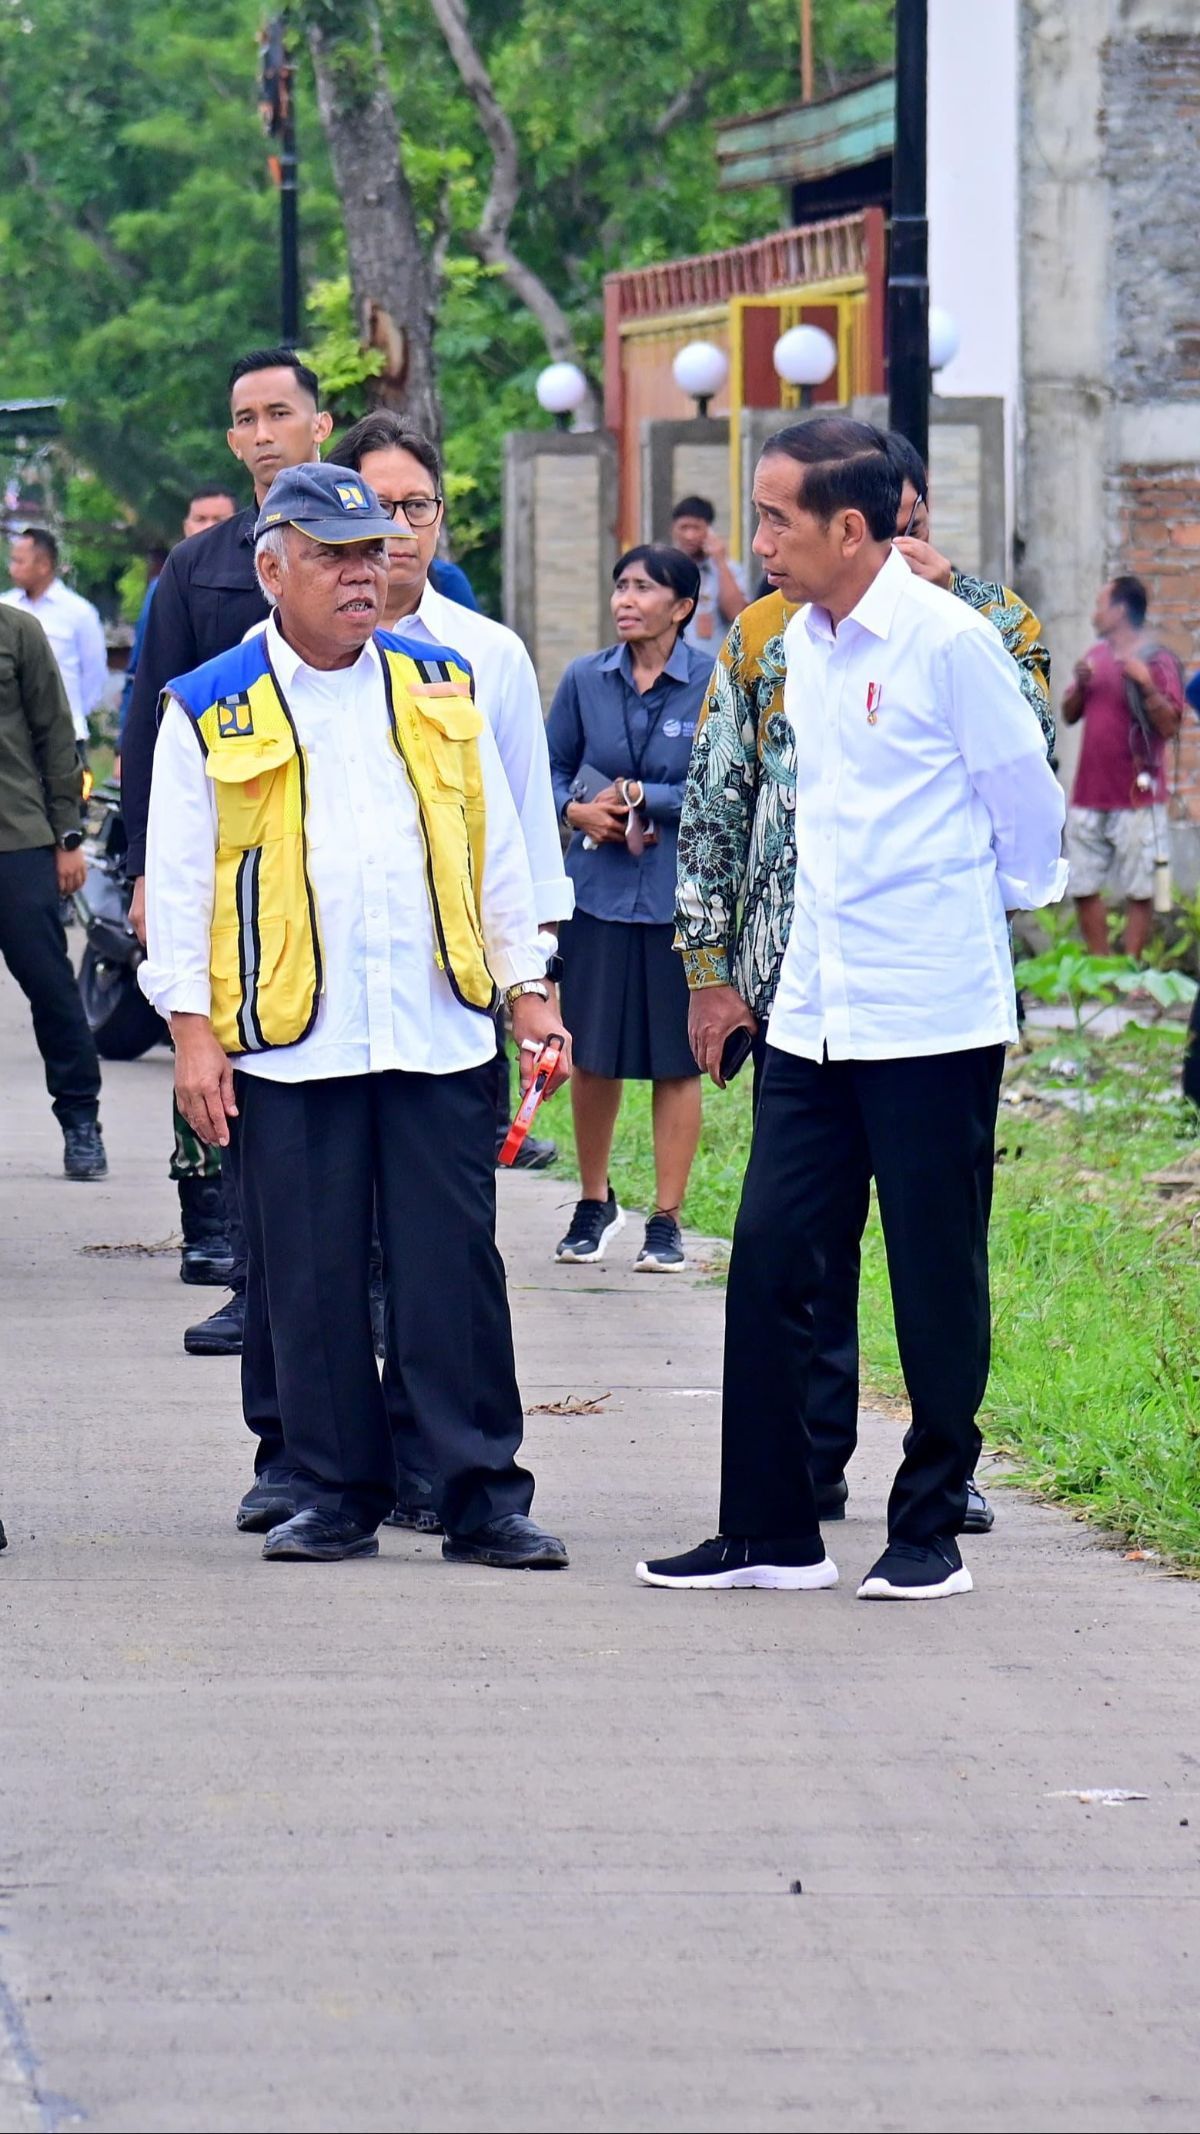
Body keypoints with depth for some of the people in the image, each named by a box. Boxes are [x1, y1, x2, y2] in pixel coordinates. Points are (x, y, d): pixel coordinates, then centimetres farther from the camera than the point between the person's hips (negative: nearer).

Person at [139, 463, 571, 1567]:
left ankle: (484, 1498, 4)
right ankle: (336, 1496, 13)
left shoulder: (440, 688, 11)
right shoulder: (211, 713, 3)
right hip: (287, 1043, -1)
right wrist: (192, 1028, -4)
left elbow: (496, 850, 16)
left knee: (457, 1270, 0)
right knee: (313, 1280, 3)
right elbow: (176, 882, 3)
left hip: (441, 1035, 2)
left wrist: (528, 989, 11)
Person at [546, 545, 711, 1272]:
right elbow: (550, 771, 13)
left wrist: (640, 797, -11)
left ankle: (667, 1219, 12)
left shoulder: (713, 682, -6)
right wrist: (578, 810, -6)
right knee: (593, 1055, 6)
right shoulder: (584, 680, 5)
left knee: (678, 1059, 3)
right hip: (600, 891, 3)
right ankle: (595, 1204, 24)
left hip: (682, 894, -3)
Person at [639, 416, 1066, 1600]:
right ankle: (770, 1529, 10)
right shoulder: (800, 644, 9)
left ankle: (930, 1529, 12)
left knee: (937, 1283, 2)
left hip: (934, 1018, -7)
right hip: (814, 1008, 7)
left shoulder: (948, 639, -12)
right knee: (768, 1267, 4)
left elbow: (1027, 804, -3)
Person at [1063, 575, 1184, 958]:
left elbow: (1169, 726, -12)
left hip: (1136, 799, -7)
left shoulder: (1157, 661, -6)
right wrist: (1080, 683, -2)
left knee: (1139, 891, -4)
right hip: (1088, 797, 7)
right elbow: (1070, 714, 17)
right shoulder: (1097, 656, 13)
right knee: (1083, 889, 7)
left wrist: (1146, 684, -25)